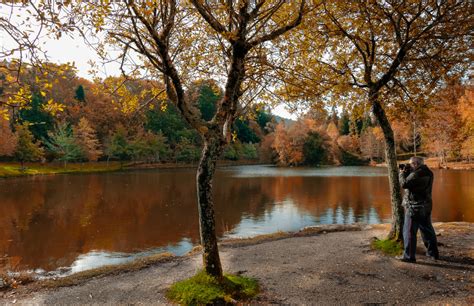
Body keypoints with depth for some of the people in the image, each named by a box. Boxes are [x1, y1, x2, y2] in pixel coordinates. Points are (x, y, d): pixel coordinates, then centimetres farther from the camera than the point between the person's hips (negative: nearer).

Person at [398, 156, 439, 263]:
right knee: (427, 230, 20)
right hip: (426, 206, 9)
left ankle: (409, 256, 1)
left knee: (409, 231, -2)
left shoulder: (417, 174, -20)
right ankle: (433, 253, 30)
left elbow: (404, 184, -22)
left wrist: (402, 173, -7)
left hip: (415, 207, -9)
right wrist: (407, 172, 4)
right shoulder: (428, 173, 10)